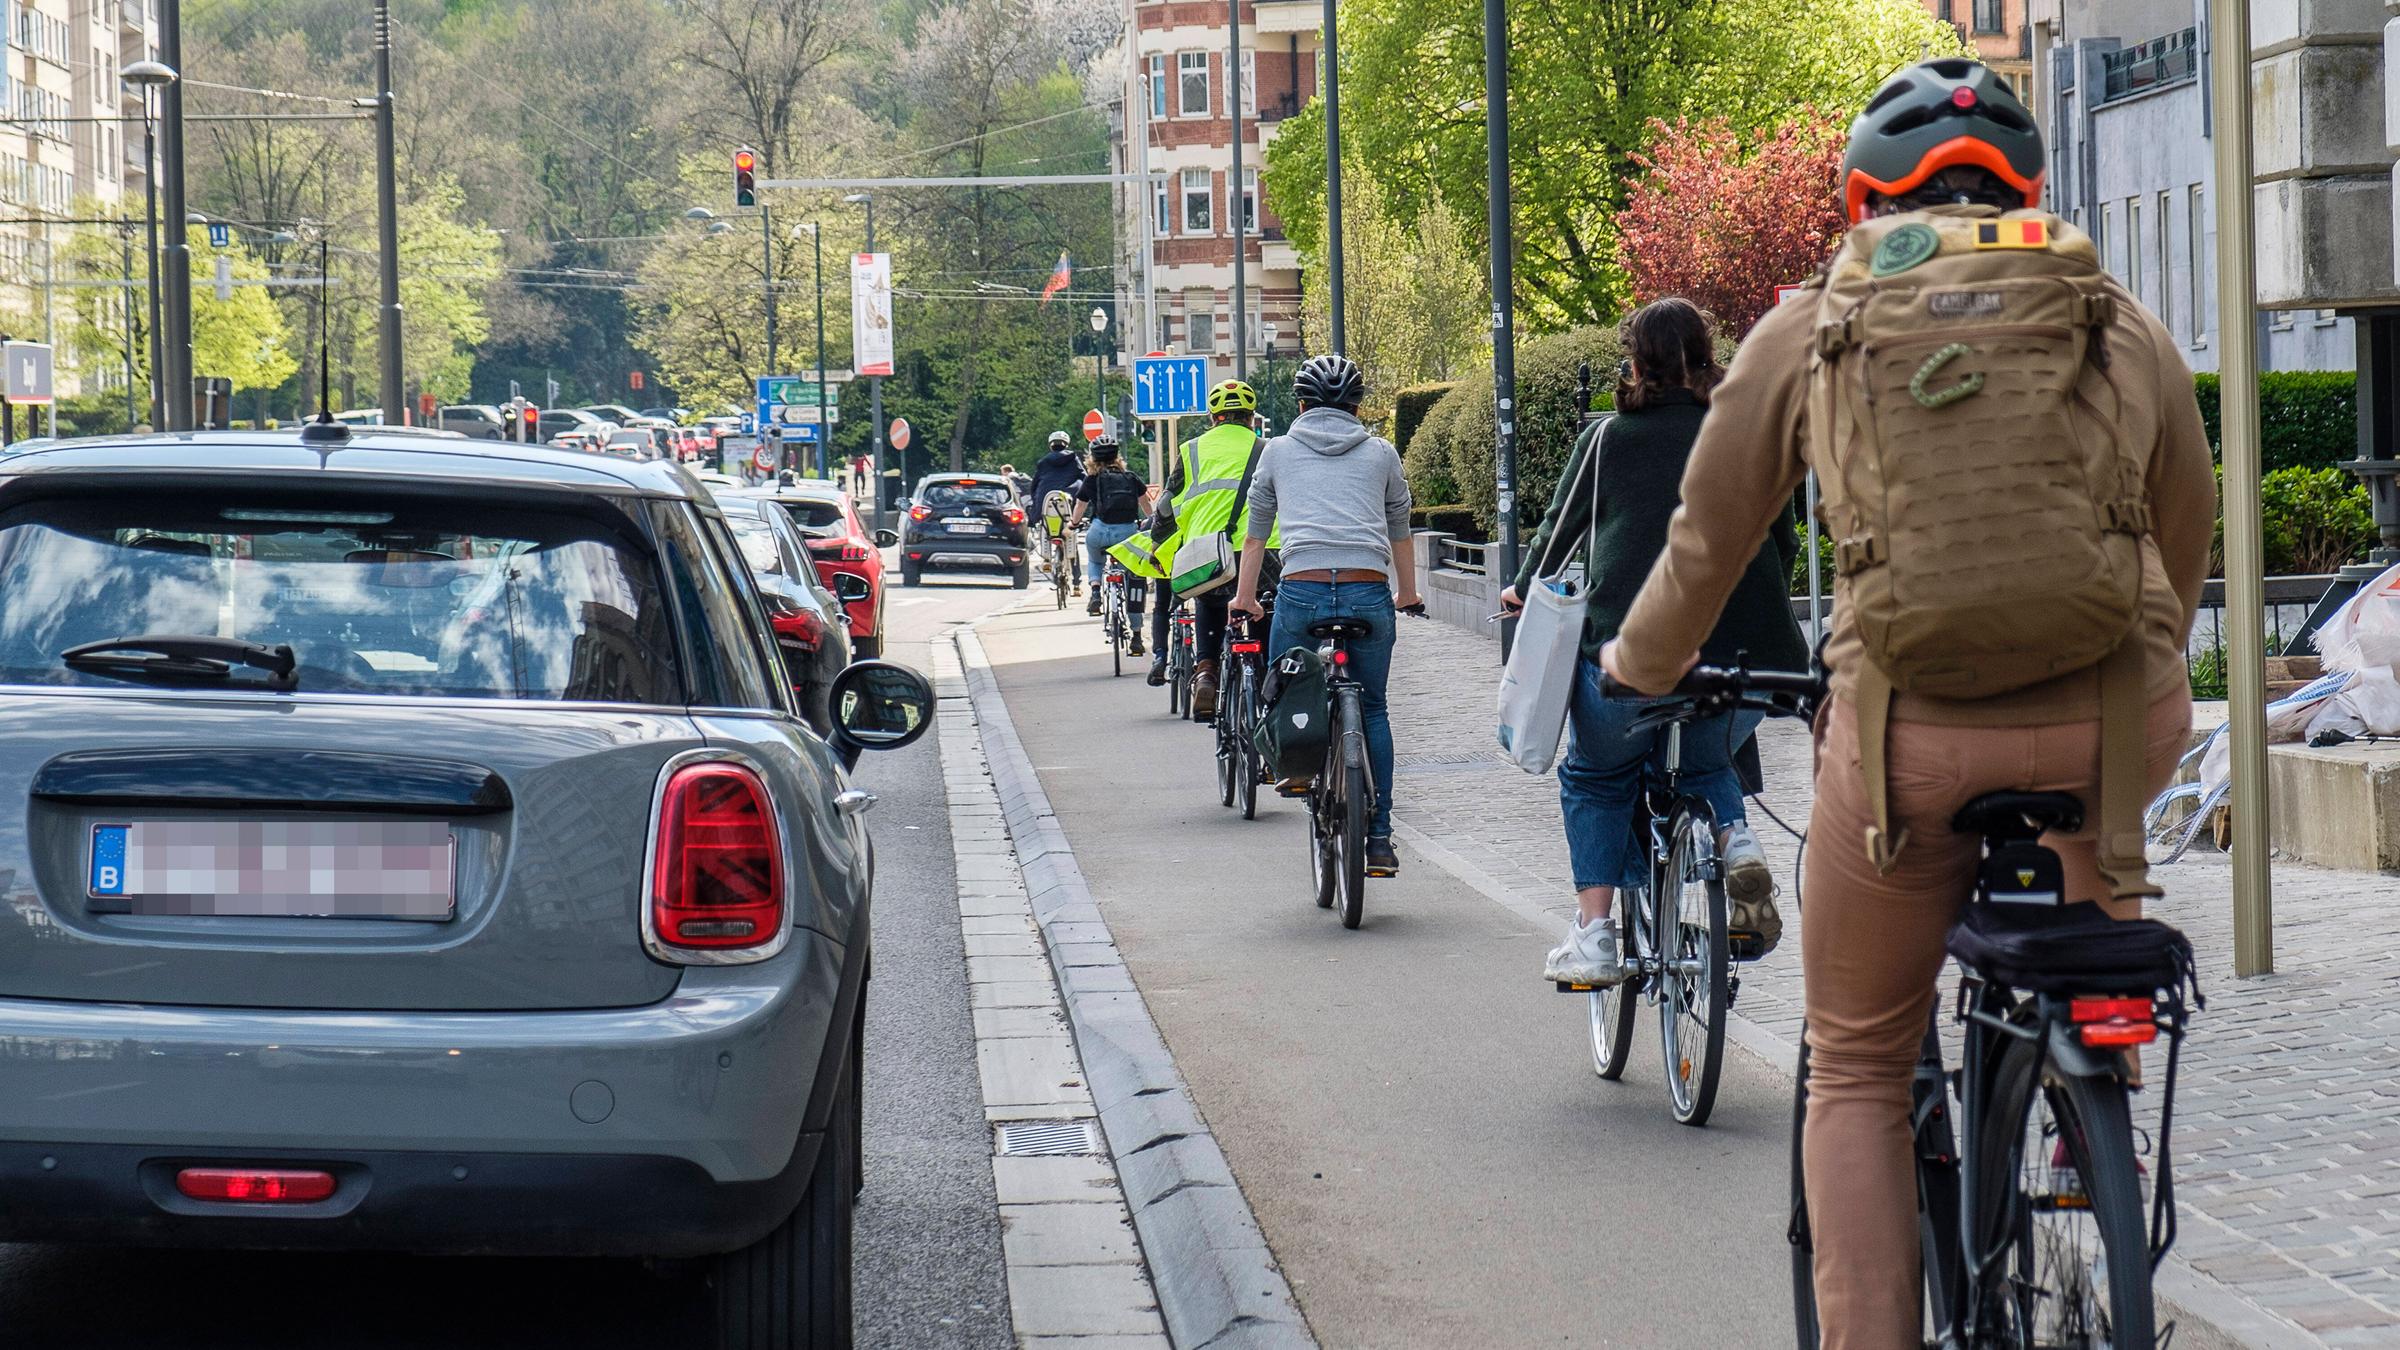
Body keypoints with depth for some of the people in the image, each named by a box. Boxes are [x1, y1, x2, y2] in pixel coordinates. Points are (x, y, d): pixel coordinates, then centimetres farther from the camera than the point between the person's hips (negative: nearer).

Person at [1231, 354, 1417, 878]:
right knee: (1372, 708, 16)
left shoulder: (1279, 451, 15)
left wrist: (1244, 599, 33)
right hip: (1369, 594, 1)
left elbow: (1255, 534, 20)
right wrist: (1408, 594, 42)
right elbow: (1400, 532, 26)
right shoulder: (1380, 453, 16)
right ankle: (1379, 839, 13)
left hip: (1302, 593, -1)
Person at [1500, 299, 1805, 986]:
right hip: (1746, 654, 2)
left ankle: (1593, 935, 8)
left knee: (1594, 779, 22)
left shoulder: (1609, 439, 7)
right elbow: (1784, 544, 20)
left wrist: (1523, 591, 37)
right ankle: (1737, 843, 0)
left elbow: (1558, 528, 18)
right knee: (1708, 760, 31)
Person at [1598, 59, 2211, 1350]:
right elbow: (2187, 536, 27)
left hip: (1909, 743, -2)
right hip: (2114, 725, 2)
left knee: (1856, 1075, 16)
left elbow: (1706, 543, 20)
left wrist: (1637, 664, 39)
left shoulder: (1806, 330, 10)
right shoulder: (2124, 328, 14)